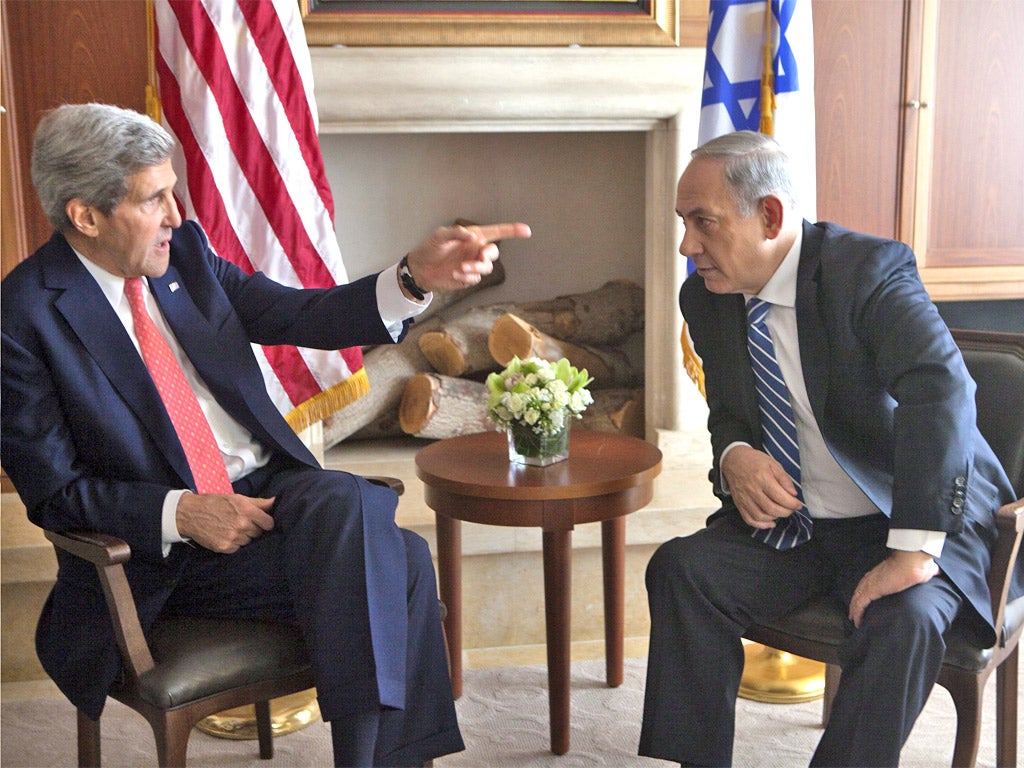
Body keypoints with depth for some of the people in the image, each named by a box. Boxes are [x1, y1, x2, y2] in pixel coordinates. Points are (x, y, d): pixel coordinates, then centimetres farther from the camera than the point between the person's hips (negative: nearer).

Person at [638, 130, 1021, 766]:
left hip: (898, 523, -5)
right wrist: (734, 455, -11)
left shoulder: (871, 269, -18)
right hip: (785, 522, 5)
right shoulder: (707, 298, 2)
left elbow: (942, 391, -31)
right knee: (679, 568, -18)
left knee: (904, 619, -33)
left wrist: (914, 551, -37)